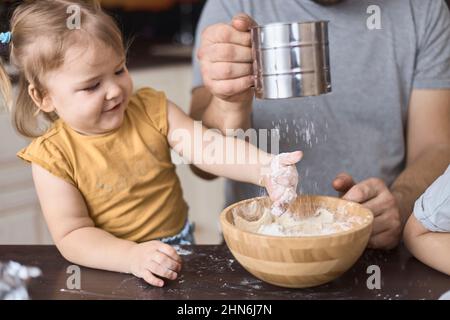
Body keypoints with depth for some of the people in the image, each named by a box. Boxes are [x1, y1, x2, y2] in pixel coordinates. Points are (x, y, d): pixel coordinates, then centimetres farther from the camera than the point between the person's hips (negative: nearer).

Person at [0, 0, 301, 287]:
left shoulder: (152, 109, -2)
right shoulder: (53, 156, -11)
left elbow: (208, 147, -13)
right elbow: (71, 235, -14)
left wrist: (263, 168, -32)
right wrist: (133, 256, -31)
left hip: (177, 249, 4)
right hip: (111, 266, -3)